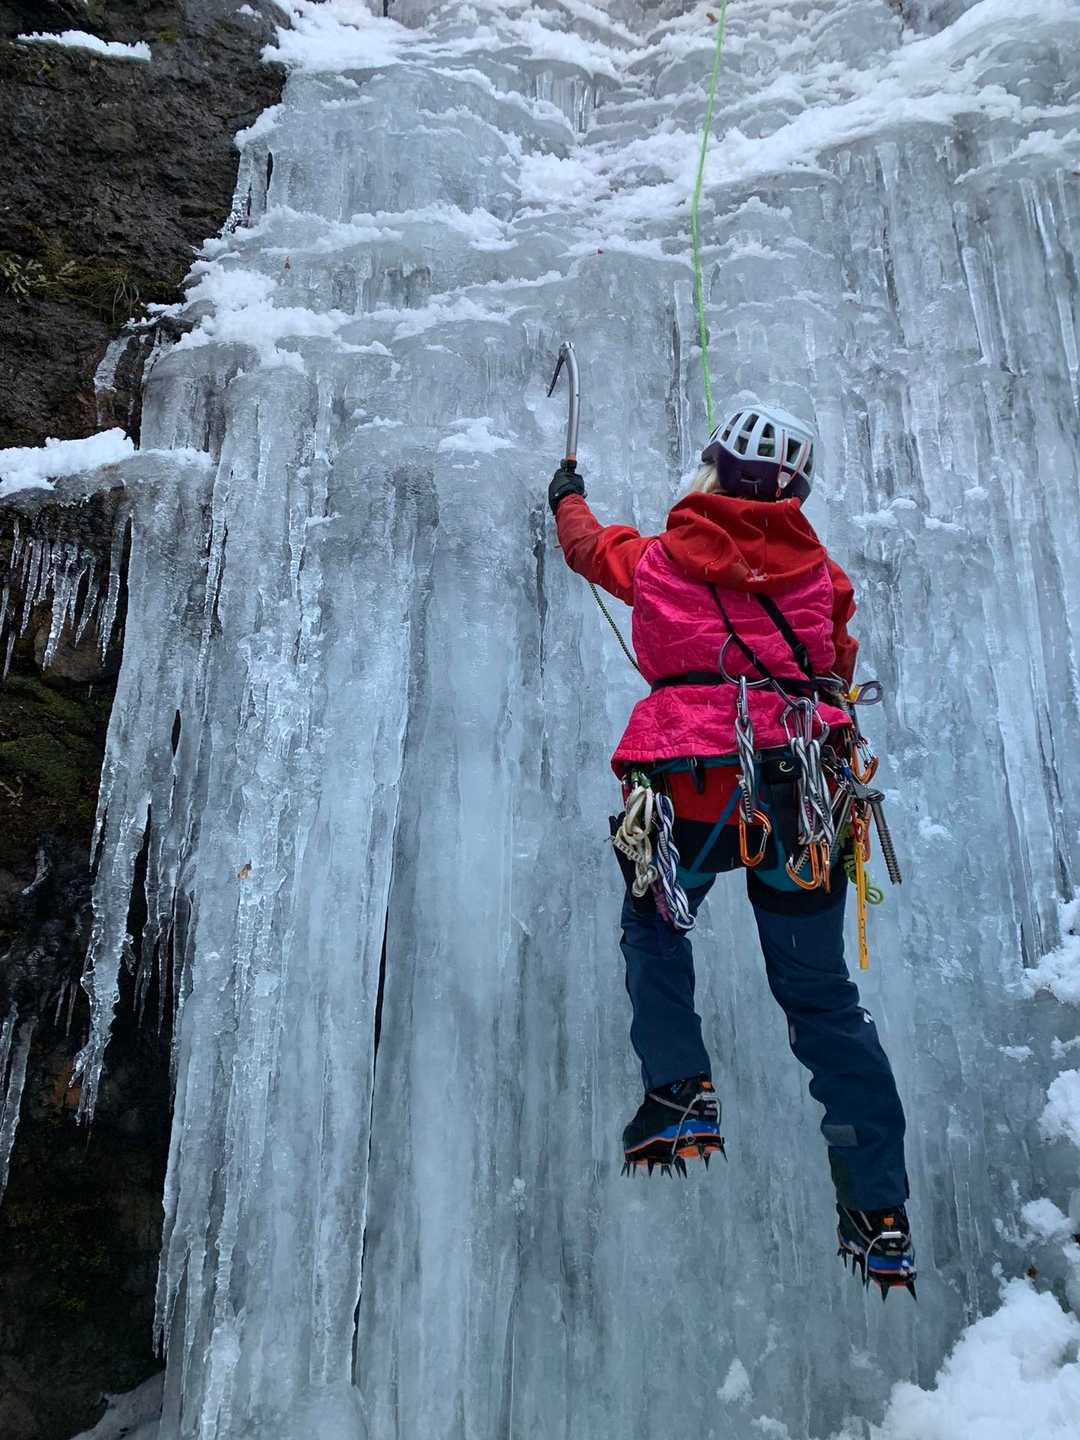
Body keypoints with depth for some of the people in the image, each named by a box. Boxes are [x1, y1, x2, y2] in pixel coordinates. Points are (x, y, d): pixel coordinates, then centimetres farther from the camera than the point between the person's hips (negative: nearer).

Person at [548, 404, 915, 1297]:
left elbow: (587, 543, 32)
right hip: (805, 788, 3)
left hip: (693, 786, -2)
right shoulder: (821, 571, 14)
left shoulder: (657, 560, 11)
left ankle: (680, 1094, 11)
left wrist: (566, 497, 55)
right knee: (822, 995, 13)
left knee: (654, 928, 27)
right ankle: (880, 1211, 16)